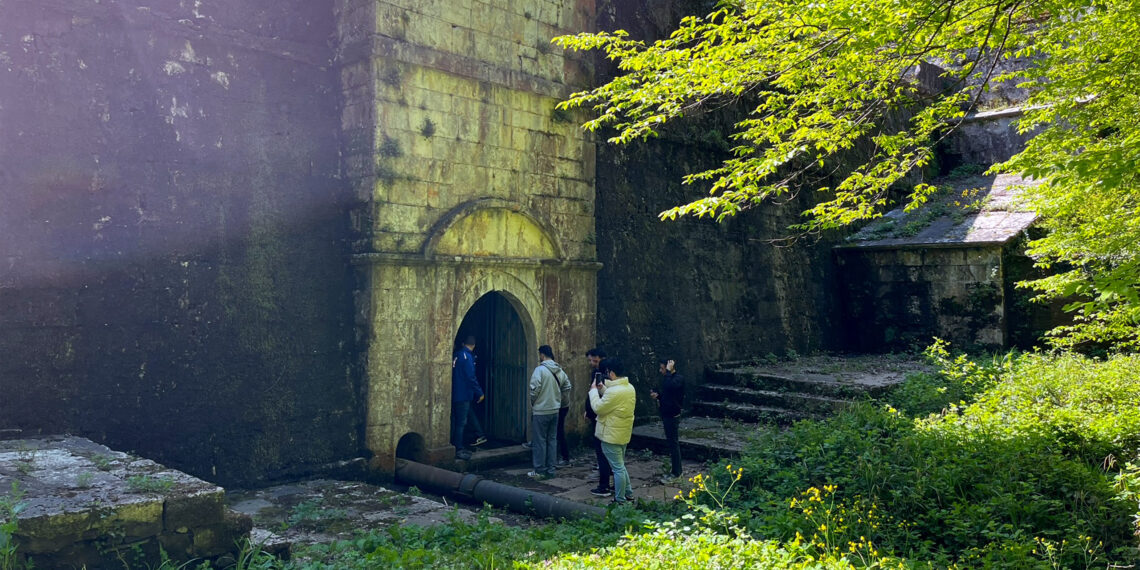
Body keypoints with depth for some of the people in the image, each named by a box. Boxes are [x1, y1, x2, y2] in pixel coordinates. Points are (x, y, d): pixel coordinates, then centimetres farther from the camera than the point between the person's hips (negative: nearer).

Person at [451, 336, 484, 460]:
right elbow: (471, 378, -18)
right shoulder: (467, 357, -15)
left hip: (455, 394, 9)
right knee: (461, 423, -5)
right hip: (463, 395, -9)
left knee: (456, 422, 14)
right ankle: (458, 450, -2)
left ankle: (458, 448, 21)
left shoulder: (457, 355, 10)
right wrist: (479, 393, -10)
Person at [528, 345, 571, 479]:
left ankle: (540, 471, 5)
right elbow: (567, 387, 12)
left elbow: (534, 389, -19)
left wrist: (533, 402, -2)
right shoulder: (560, 371, 5)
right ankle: (550, 469, 16)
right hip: (555, 410, 6)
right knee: (552, 440, 12)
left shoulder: (540, 369, -15)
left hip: (540, 411, -6)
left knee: (539, 441, 1)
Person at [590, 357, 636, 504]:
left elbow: (598, 408, -19)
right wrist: (602, 389, 9)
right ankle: (628, 494, 29)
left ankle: (620, 500, 9)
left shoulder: (614, 391, -26)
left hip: (612, 435, -9)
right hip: (624, 433, 9)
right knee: (620, 466, 22)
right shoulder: (630, 388, 5)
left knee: (617, 468, 0)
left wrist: (594, 391, -6)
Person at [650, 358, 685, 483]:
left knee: (673, 443, -4)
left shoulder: (678, 378, -17)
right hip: (667, 414, 10)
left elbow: (668, 386, -38)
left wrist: (668, 371, -27)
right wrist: (657, 396, 4)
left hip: (673, 415, -10)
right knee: (672, 442, 16)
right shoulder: (670, 378, 12)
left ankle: (676, 473, 3)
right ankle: (674, 469, 26)